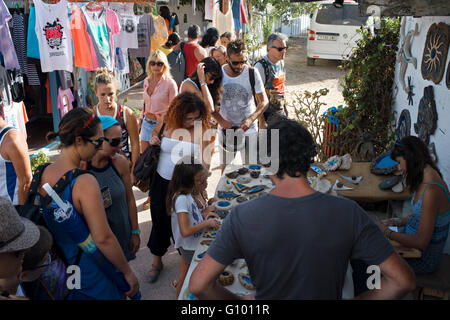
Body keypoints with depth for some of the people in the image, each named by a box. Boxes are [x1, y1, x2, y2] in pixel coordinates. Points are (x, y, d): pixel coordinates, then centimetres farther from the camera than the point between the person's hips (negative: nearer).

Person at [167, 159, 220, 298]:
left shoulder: (186, 194, 0)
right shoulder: (181, 199, -28)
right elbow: (185, 231, -32)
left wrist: (204, 216, 1)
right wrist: (207, 223, -23)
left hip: (188, 245, 9)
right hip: (189, 247, -9)